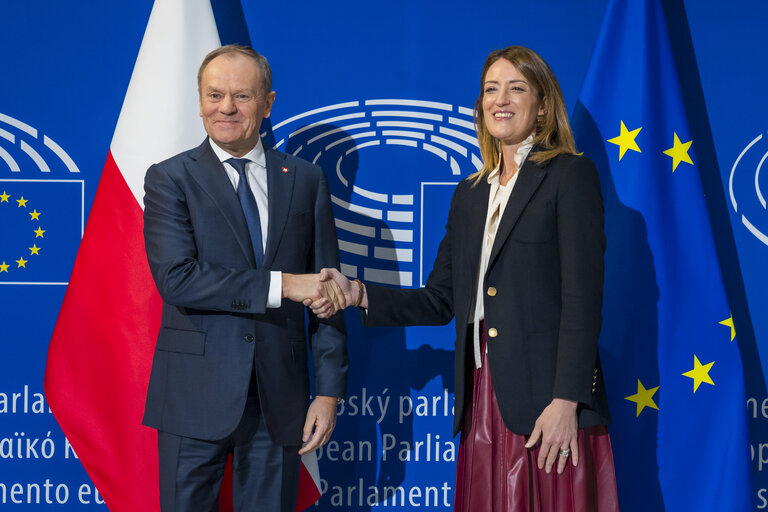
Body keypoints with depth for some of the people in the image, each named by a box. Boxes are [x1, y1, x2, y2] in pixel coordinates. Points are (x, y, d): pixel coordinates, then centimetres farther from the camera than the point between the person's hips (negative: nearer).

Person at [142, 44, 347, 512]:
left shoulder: (307, 180, 8)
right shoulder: (170, 179, 0)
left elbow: (326, 292, 6)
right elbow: (176, 278, -14)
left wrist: (329, 391, 0)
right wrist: (280, 285, -18)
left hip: (280, 398, 2)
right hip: (196, 397, -2)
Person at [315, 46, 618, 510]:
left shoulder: (570, 175, -1)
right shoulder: (470, 193, 18)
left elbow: (582, 298, -9)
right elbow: (441, 301, 15)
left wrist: (566, 401, -16)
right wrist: (358, 294, 1)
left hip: (545, 397, -5)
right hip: (484, 398, 5)